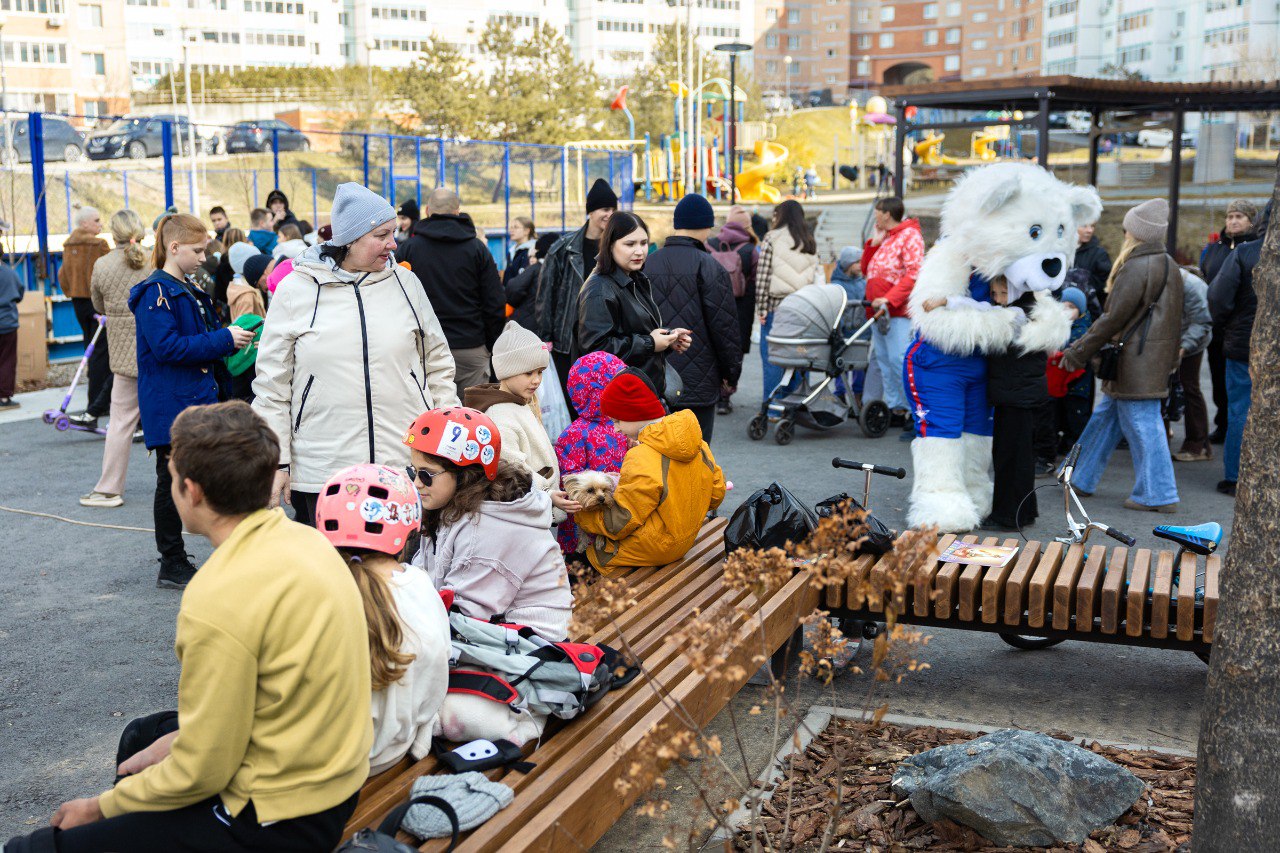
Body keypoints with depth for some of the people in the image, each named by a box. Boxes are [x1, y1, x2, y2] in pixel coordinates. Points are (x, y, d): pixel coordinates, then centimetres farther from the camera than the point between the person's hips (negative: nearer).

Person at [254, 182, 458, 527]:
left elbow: (438, 364, 16)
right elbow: (272, 385, 4)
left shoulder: (405, 282, 8)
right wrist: (276, 461, 1)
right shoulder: (295, 290, 1)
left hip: (407, 462, 2)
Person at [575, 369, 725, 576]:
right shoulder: (699, 444, -6)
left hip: (650, 551, -9)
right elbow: (716, 494, 7)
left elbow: (618, 524, -21)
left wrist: (578, 513, -6)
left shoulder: (642, 461, -30)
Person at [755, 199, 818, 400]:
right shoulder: (810, 243, 10)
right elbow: (814, 276, 6)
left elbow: (763, 276, -8)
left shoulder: (771, 239, -4)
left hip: (776, 306, -4)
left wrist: (761, 308, -4)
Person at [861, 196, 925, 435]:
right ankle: (895, 408, 15)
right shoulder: (885, 238, 21)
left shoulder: (910, 235, -5)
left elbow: (914, 274, -15)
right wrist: (874, 243, 10)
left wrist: (889, 299, -23)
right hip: (880, 311, 9)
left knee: (899, 359, -17)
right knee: (883, 360, 9)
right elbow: (866, 270, 23)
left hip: (899, 311, -9)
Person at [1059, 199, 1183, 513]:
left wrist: (1078, 351, -9)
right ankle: (1081, 478, 26)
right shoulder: (1169, 266, 12)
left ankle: (1158, 495, 3)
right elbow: (1171, 317, 17)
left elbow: (1113, 319, -17)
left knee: (1142, 424, -3)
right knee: (1106, 415, 17)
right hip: (1157, 358, 10)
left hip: (1135, 362, -10)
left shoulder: (1135, 269, -17)